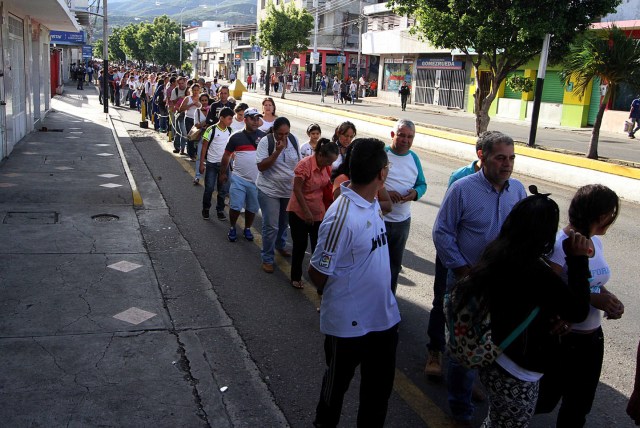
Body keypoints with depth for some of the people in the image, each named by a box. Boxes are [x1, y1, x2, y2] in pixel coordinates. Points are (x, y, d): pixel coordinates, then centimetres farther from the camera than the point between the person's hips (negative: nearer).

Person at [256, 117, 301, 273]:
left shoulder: (293, 140, -3)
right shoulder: (265, 142, -16)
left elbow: (299, 162, 8)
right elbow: (261, 166, -21)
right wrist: (277, 151, -29)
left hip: (289, 190, 5)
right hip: (269, 190, -5)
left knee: (284, 222, 22)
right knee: (271, 226, -5)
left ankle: (280, 245, 47)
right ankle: (267, 259, 10)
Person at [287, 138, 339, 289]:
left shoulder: (325, 167, 1)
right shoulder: (305, 165, -19)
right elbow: (297, 189, -19)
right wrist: (306, 211, -19)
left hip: (318, 213, 5)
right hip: (299, 212, -5)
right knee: (300, 245, 6)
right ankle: (296, 277, 24)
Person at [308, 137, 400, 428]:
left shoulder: (372, 202, -2)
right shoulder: (342, 216, -29)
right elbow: (317, 273, -19)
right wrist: (338, 299, -2)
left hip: (383, 314, 7)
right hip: (349, 322, -7)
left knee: (380, 384, 23)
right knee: (337, 382, 18)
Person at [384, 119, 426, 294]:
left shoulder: (414, 158, 6)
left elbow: (422, 184, 11)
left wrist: (416, 193, -12)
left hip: (403, 220, 5)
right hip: (379, 219, -5)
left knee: (395, 263, 18)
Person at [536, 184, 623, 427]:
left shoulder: (595, 241, 3)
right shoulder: (560, 245, -22)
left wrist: (610, 299, -6)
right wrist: (592, 298, -27)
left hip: (593, 337, 7)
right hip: (561, 337, -7)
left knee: (579, 406, 17)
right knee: (545, 400, 10)